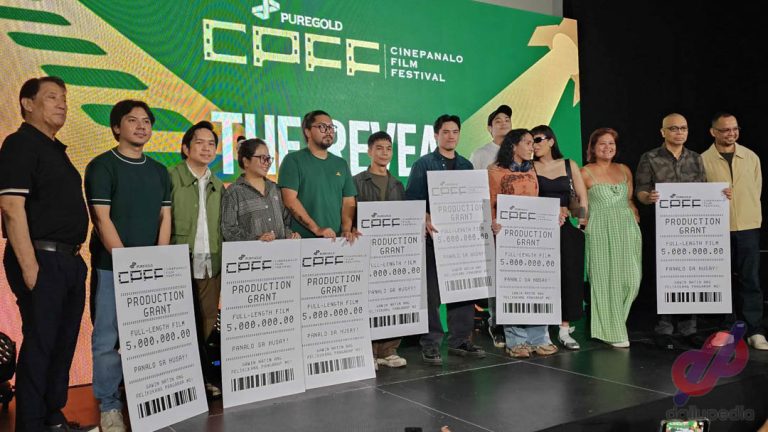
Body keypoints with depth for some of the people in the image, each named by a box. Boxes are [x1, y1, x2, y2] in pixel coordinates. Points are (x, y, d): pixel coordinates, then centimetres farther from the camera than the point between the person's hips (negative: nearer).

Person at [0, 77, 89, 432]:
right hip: (42, 259, -9)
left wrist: (76, 256, 16)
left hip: (69, 260, 9)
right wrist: (29, 265, -21)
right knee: (39, 343, -3)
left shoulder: (56, 150, 19)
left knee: (64, 343, 13)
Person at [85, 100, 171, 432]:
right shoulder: (102, 166, -3)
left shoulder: (159, 171, 12)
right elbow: (102, 219, -10)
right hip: (112, 267, -5)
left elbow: (165, 218, 9)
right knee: (108, 339, 0)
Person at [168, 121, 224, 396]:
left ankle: (203, 377, 18)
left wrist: (225, 258, 11)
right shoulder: (171, 178, -3)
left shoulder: (218, 186, 15)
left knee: (207, 321, 7)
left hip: (211, 263, 5)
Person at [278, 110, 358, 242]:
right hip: (302, 239, -4)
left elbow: (348, 202, 11)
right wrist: (316, 229, -15)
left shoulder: (341, 164, 15)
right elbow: (290, 200, -10)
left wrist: (346, 230, -6)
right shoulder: (293, 160, -1)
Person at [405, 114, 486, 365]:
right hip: (434, 236, -4)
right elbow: (412, 199, -6)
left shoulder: (466, 166, 16)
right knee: (431, 292, -2)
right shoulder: (423, 164, 2)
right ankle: (430, 344, 6)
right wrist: (427, 220, -23)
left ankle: (460, 340, 17)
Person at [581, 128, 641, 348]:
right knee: (606, 279, -2)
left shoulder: (624, 170, 15)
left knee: (630, 278, -2)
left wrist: (635, 216, 5)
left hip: (627, 230, 5)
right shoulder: (585, 173, 0)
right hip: (601, 231, -4)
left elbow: (630, 200, 20)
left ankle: (616, 318, 21)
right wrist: (585, 220, -12)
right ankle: (613, 331, 8)